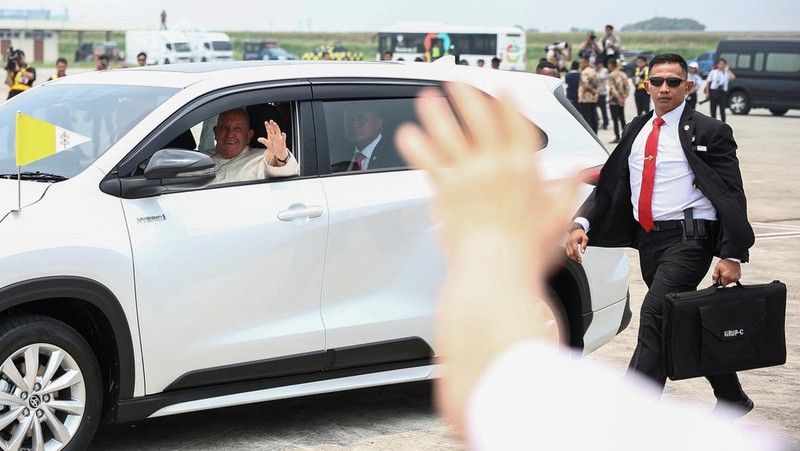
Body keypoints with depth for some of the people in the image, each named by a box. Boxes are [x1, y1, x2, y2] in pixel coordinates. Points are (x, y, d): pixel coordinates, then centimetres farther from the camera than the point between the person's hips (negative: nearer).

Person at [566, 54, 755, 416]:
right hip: (648, 240, 7)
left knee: (654, 315, -19)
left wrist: (732, 256, -14)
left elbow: (732, 196, -6)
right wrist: (581, 224, -3)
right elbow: (609, 185, 13)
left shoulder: (707, 132, -2)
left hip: (688, 239, -7)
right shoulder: (636, 132, 15)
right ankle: (731, 399, 34)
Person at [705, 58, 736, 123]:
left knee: (722, 109, -3)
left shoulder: (727, 73, 1)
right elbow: (708, 82, 8)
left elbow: (733, 77, -20)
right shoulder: (713, 72, 6)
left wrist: (727, 70, -12)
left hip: (723, 92, -2)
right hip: (714, 92, 2)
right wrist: (707, 92, 1)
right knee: (713, 109, 6)